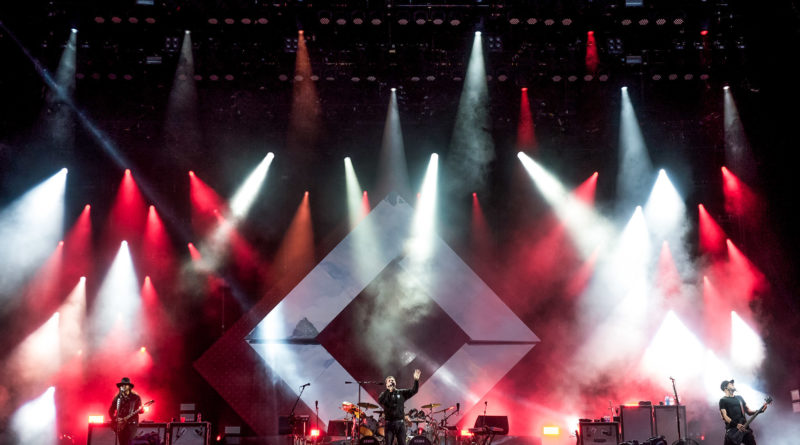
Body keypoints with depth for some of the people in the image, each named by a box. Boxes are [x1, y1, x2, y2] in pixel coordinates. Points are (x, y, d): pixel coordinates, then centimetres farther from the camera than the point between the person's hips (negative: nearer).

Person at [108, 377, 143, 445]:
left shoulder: (136, 397, 2)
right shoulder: (117, 398, 10)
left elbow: (139, 410, -1)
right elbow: (111, 411, 15)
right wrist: (115, 420, 1)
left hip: (131, 423, -4)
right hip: (120, 425, 4)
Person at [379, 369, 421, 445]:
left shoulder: (401, 393, 9)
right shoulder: (384, 394, 5)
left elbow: (414, 391, -4)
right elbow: (380, 401, -17)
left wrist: (416, 380, -21)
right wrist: (388, 389, -25)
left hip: (400, 423, 1)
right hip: (389, 423, -1)